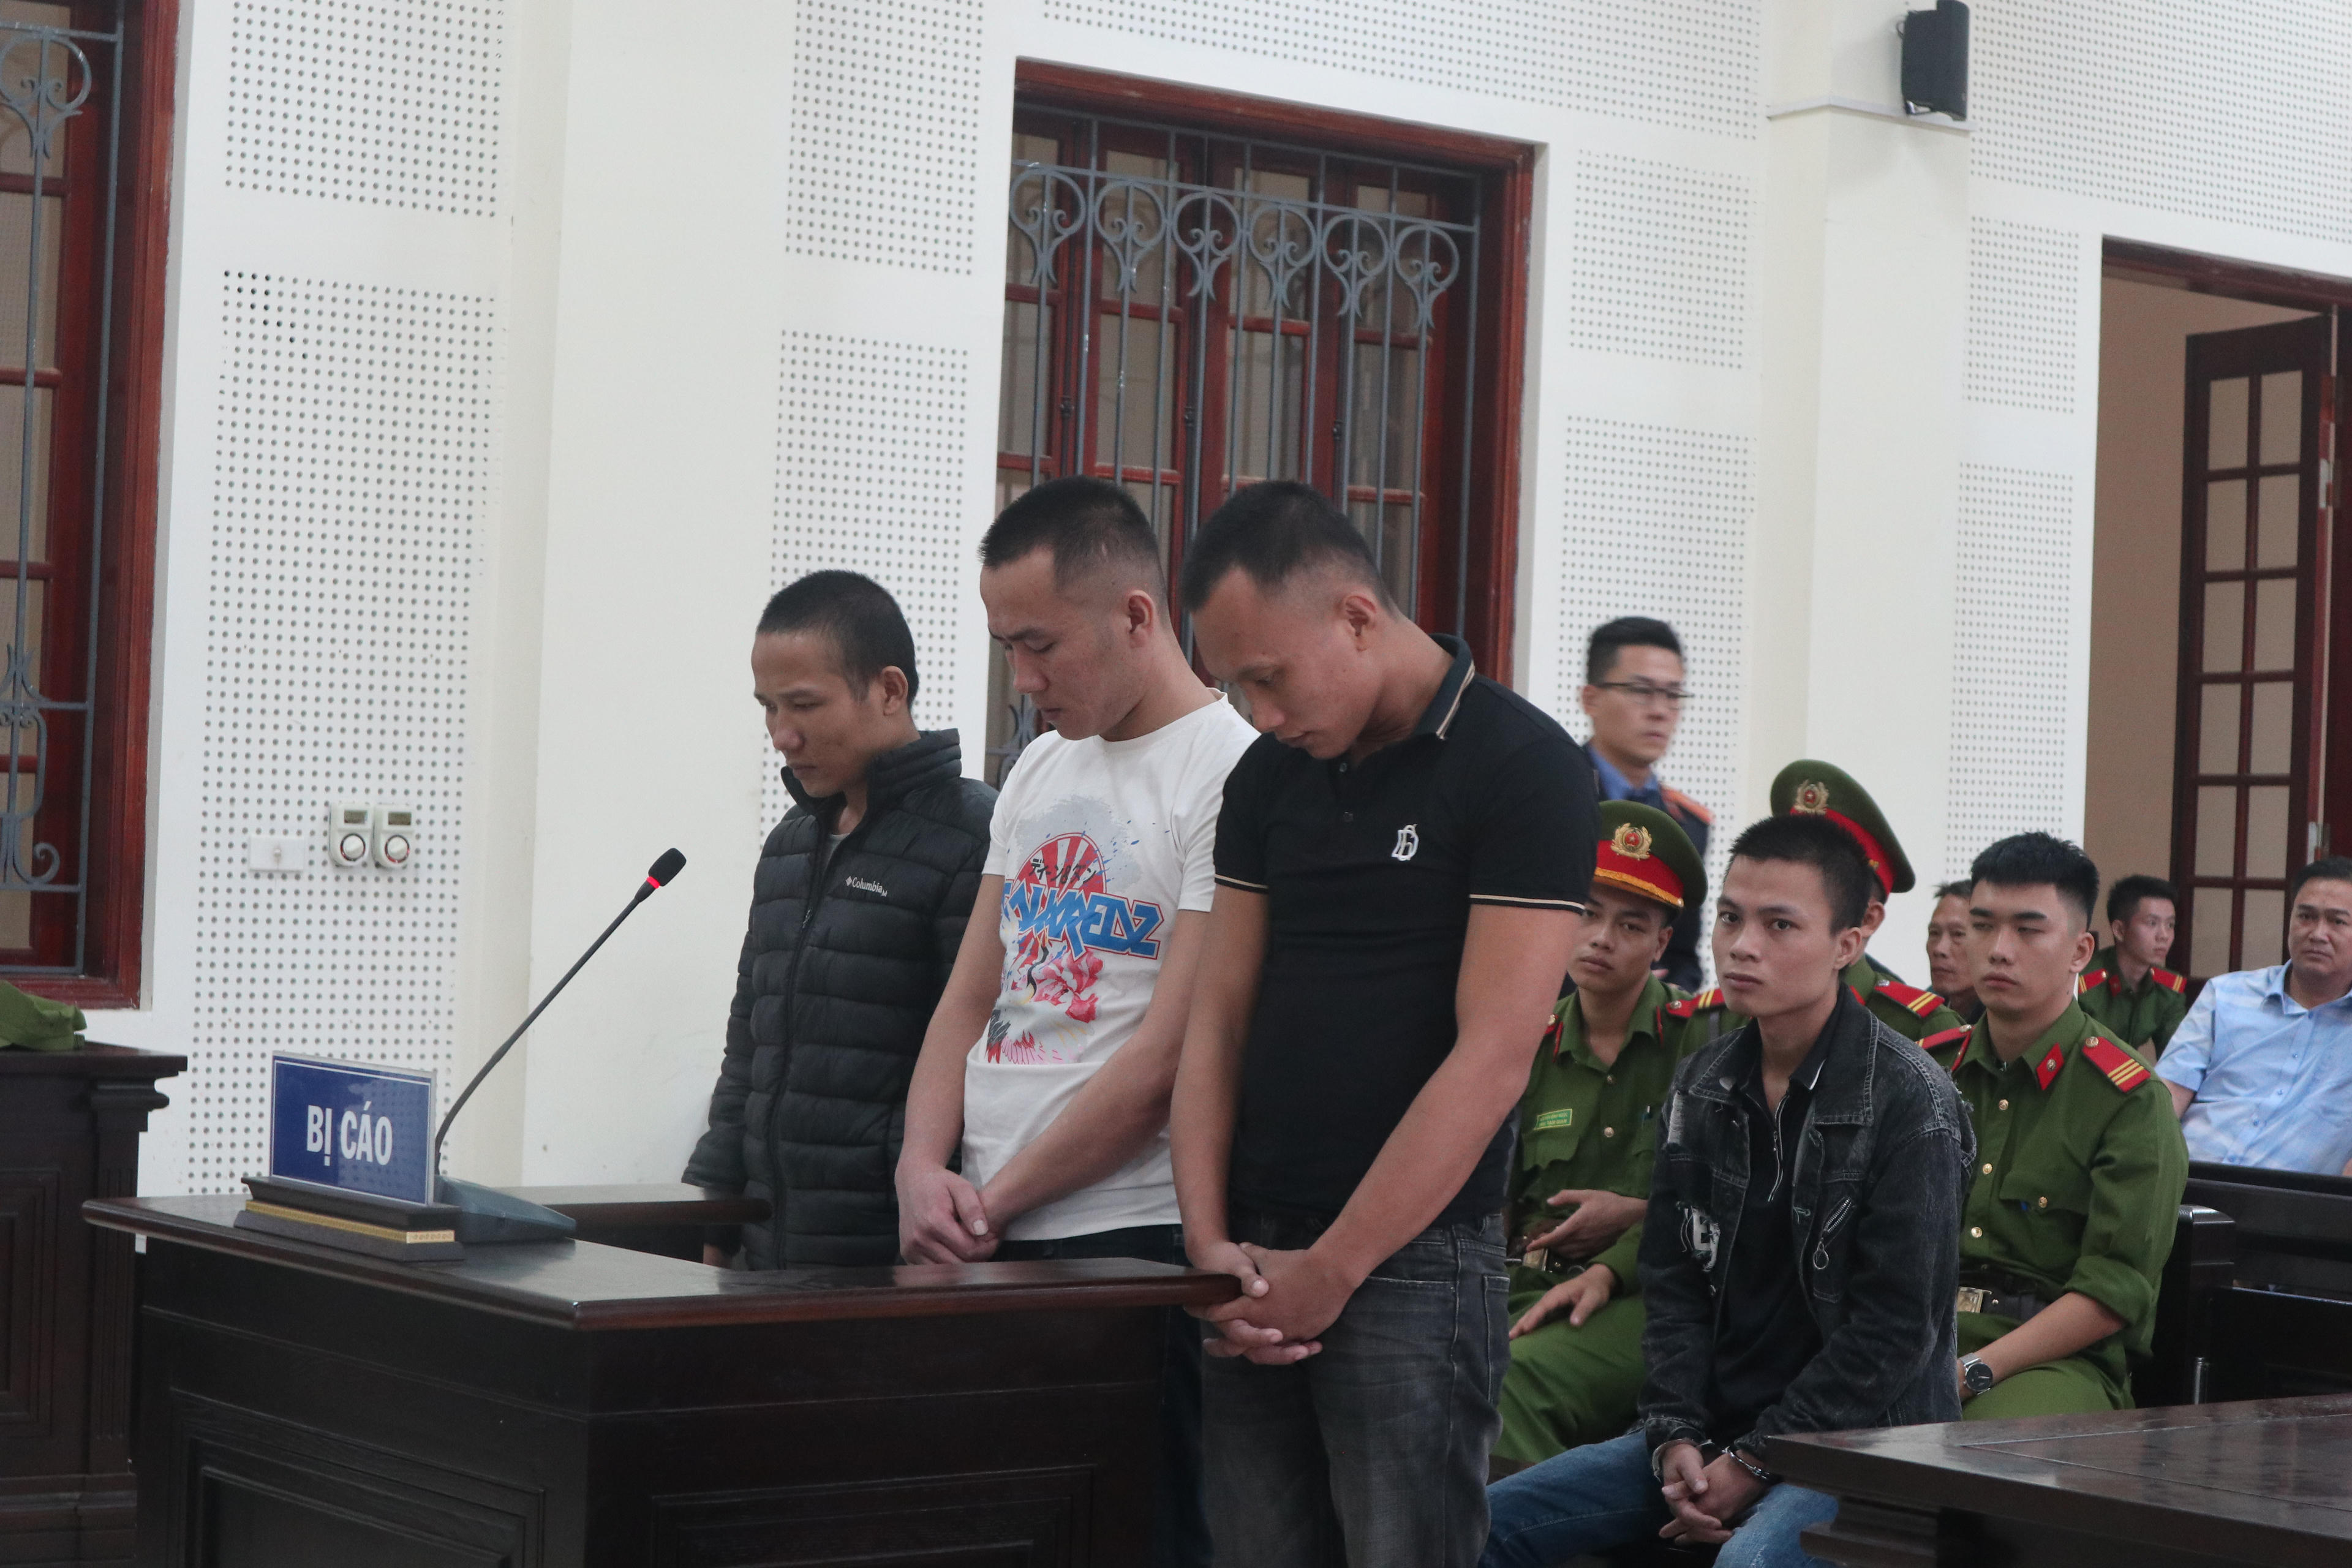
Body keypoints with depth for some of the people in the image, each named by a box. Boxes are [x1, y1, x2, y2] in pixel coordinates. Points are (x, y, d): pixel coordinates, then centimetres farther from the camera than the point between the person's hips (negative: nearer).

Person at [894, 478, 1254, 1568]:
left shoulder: (1232, 774, -11)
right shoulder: (1040, 771, 16)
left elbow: (1168, 1060, -15)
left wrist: (993, 1203, -9)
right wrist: (924, 1170, 0)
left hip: (1134, 1238, -7)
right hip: (979, 1238, 7)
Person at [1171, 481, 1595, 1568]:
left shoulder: (1521, 767, -9)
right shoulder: (1268, 778, 11)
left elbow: (1490, 1060, -14)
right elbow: (1219, 1016, 10)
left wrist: (1328, 1272, -14)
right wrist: (1210, 1243, -3)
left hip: (1414, 1262, -6)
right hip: (1257, 1270, 6)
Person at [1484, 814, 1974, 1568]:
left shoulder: (1910, 1102, -11)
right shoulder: (1701, 1085, 9)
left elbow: (1894, 1331, -14)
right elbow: (1672, 1280, 9)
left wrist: (1754, 1462, -15)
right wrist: (1677, 1436, -6)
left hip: (1861, 1441, -6)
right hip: (1715, 1424, 7)